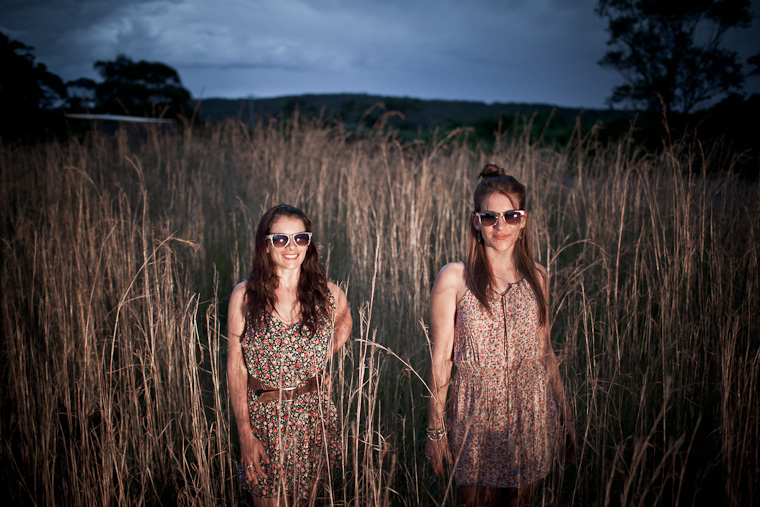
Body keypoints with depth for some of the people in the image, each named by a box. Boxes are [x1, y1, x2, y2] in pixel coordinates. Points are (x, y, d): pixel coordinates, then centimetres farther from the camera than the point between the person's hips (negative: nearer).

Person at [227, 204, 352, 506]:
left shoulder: (327, 294, -5)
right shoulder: (244, 296, -10)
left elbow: (343, 323, 18)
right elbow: (235, 365, -8)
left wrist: (321, 362, 2)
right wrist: (245, 433, -12)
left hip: (314, 414, 2)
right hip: (263, 415, -1)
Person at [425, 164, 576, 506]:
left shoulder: (536, 276, 4)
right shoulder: (453, 278, -7)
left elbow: (544, 351, 12)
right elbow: (441, 357, -5)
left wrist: (564, 414, 13)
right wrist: (435, 428, -4)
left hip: (531, 414, 3)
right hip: (476, 412, -3)